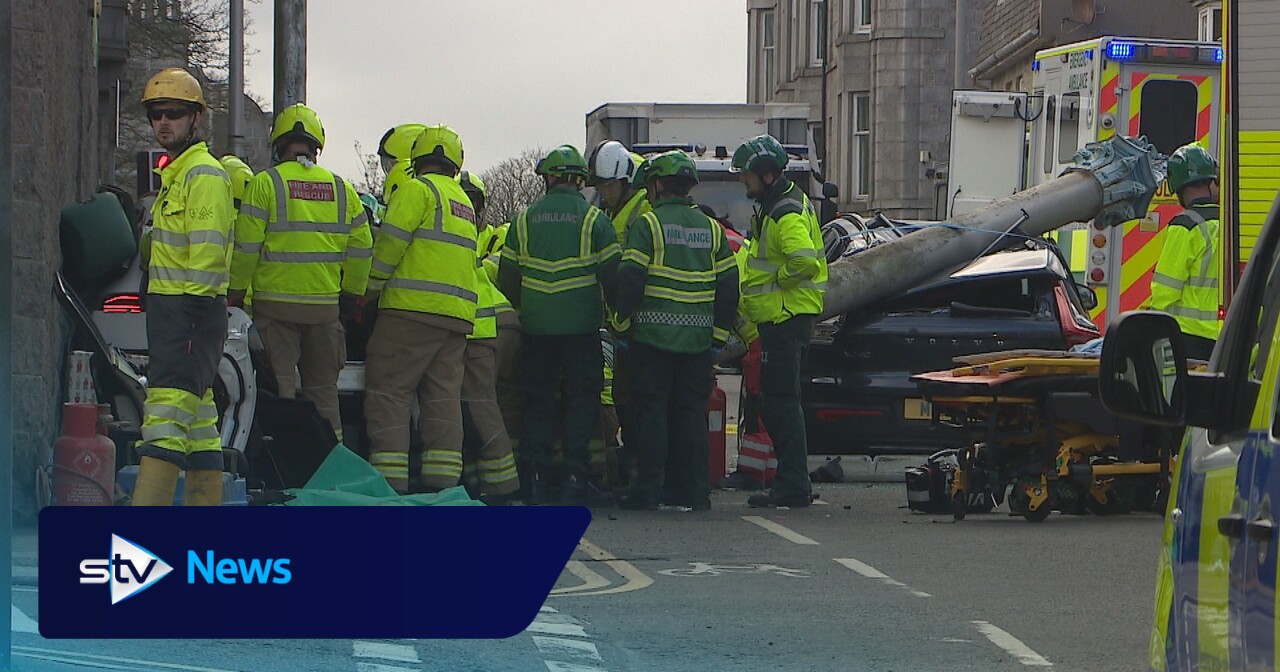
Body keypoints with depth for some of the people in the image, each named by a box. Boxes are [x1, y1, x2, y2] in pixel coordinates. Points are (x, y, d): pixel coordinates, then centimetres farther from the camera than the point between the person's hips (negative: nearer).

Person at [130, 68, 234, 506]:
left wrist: (196, 301, -23)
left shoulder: (204, 174, -9)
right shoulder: (175, 174, 23)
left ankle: (145, 520, -28)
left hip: (192, 308, -11)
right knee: (196, 410, 13)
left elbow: (207, 249, -18)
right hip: (169, 306, 11)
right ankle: (205, 508, 18)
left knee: (171, 400, -18)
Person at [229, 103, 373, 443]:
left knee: (279, 387, -2)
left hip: (276, 303, -3)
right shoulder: (341, 189, 8)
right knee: (323, 389, 11)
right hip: (326, 306, 4)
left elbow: (246, 246, -7)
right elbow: (361, 249, 10)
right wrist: (351, 295, 21)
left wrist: (235, 293, 3)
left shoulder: (265, 183, -4)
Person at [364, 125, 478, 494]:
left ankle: (389, 482, -14)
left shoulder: (417, 189, -2)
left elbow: (390, 243, -10)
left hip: (413, 309, -7)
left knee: (388, 393, -6)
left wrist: (369, 288, -1)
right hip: (458, 314, 7)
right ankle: (443, 481, 1)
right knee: (443, 397, 6)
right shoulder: (464, 202, 22)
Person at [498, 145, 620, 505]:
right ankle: (575, 478, -4)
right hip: (581, 326, -2)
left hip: (537, 327, 2)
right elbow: (613, 274, -5)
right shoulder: (594, 219, -3)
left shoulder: (526, 219, 6)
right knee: (580, 401, 3)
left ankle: (536, 478, 3)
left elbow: (507, 277, 9)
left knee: (537, 402, 8)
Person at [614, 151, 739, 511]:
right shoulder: (710, 228, 10)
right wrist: (719, 333, 14)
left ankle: (648, 489, -2)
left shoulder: (648, 224, -5)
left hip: (654, 333, -4)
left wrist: (623, 320, 0)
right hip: (697, 337, 4)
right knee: (691, 411, 9)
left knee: (652, 410, 0)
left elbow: (630, 278, -11)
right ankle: (694, 490, 7)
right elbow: (729, 283, 10)